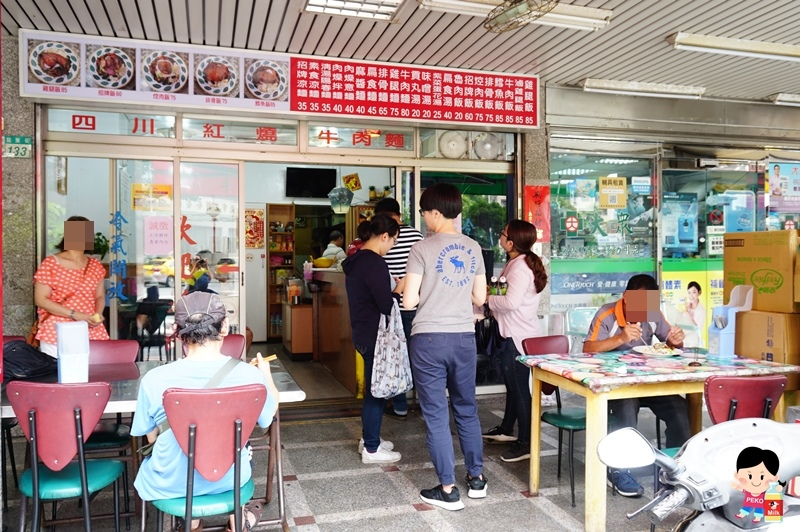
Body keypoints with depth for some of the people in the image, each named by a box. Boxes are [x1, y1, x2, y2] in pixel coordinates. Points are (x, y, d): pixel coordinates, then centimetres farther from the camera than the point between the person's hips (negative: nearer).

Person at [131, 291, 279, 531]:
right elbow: (269, 413, 0)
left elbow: (151, 438, -7)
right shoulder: (250, 375, -22)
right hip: (228, 480, 0)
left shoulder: (154, 380, -24)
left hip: (170, 485, 0)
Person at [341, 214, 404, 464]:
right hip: (373, 336, -10)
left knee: (372, 388, 20)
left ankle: (368, 437, 31)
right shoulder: (374, 263, -20)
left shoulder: (355, 260, 10)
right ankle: (371, 449, 10)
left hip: (362, 333, 10)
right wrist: (400, 289, -5)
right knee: (376, 390, 0)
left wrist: (392, 290, 12)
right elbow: (387, 305, -22)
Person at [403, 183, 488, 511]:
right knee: (466, 409, 18)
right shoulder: (473, 248, 5)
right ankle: (476, 478, 29)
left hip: (429, 339, -5)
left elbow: (409, 301, -11)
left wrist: (409, 288, 10)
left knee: (436, 414, 5)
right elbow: (479, 298, 10)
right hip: (464, 337, 5)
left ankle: (448, 489, 11)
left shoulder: (422, 249, -10)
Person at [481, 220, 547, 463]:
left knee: (519, 388, -3)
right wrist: (492, 292, 0)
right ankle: (506, 429, 38)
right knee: (512, 384, 22)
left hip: (518, 336, -11)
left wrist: (488, 298, -14)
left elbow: (511, 301, -29)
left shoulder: (520, 267, -20)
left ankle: (526, 443, 6)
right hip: (515, 333, 11)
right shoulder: (519, 262, 12)